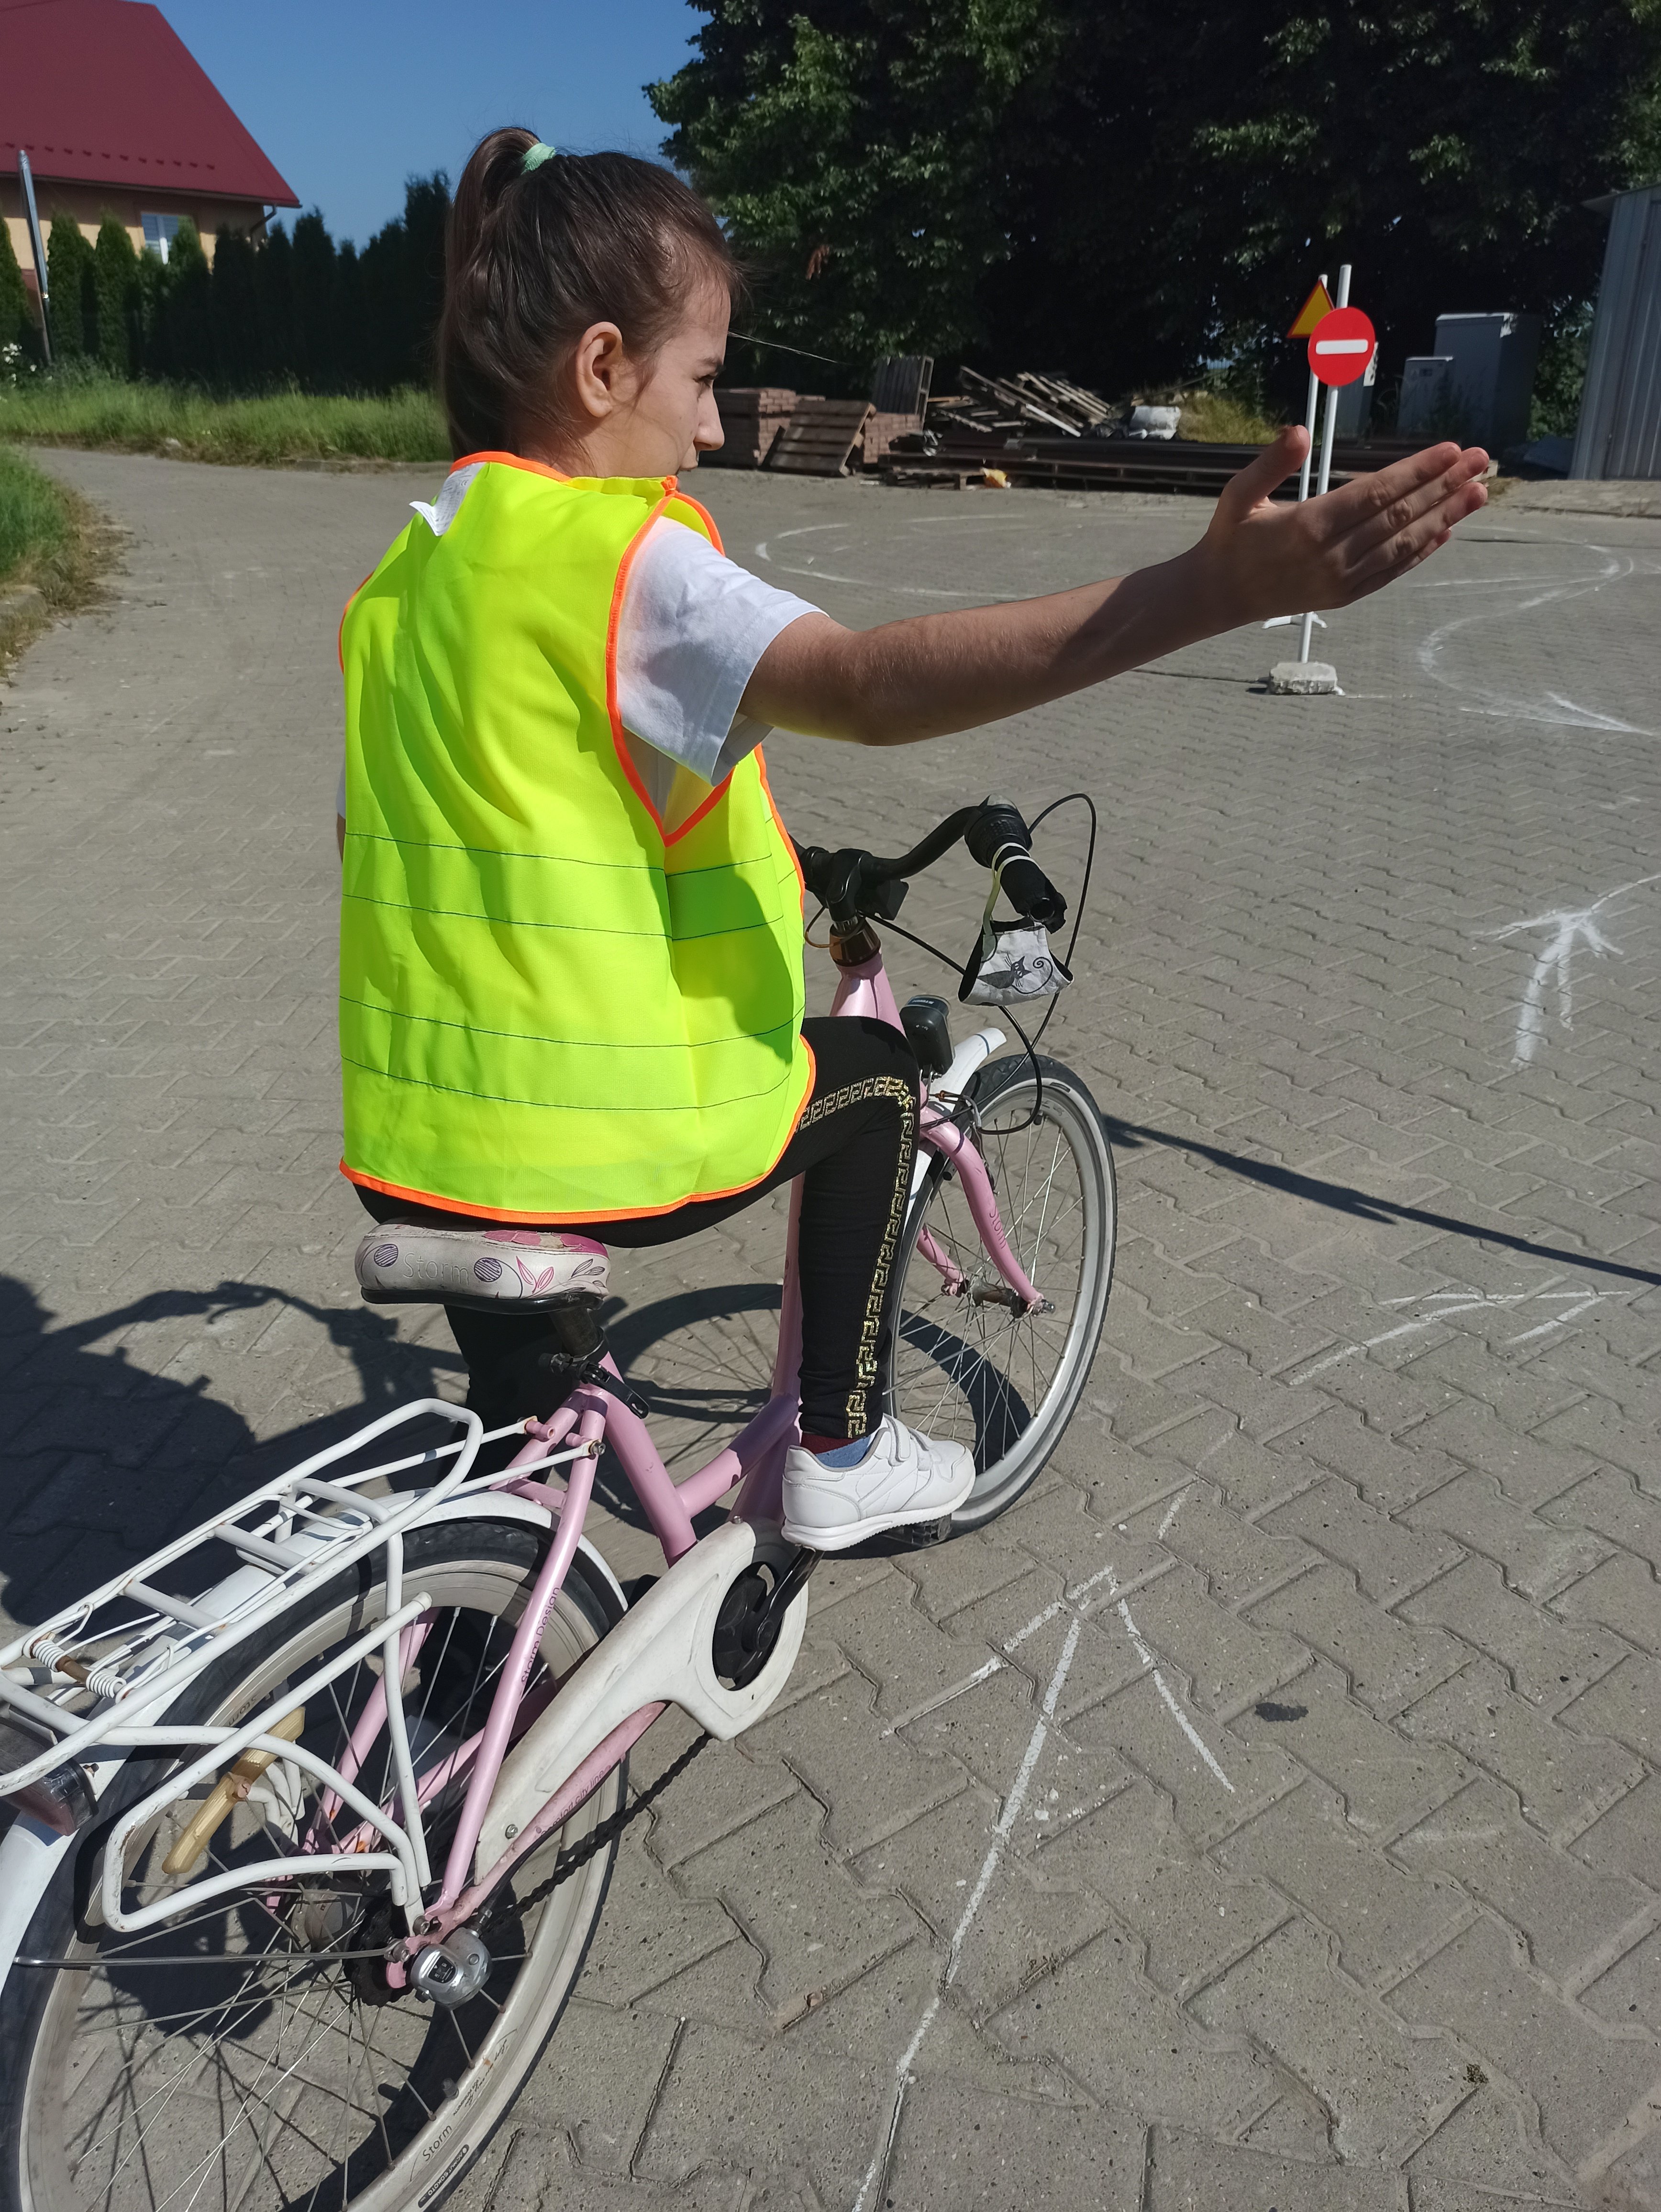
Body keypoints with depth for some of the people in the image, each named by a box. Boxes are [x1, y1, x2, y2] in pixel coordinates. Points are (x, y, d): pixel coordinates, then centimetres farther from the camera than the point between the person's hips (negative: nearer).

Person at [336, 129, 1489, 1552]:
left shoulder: (410, 557, 10)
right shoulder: (623, 559, -17)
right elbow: (877, 685, -33)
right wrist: (1213, 591, -40)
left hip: (402, 1130, 7)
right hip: (599, 1142, -7)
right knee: (873, 1070, 17)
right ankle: (840, 1457, 25)